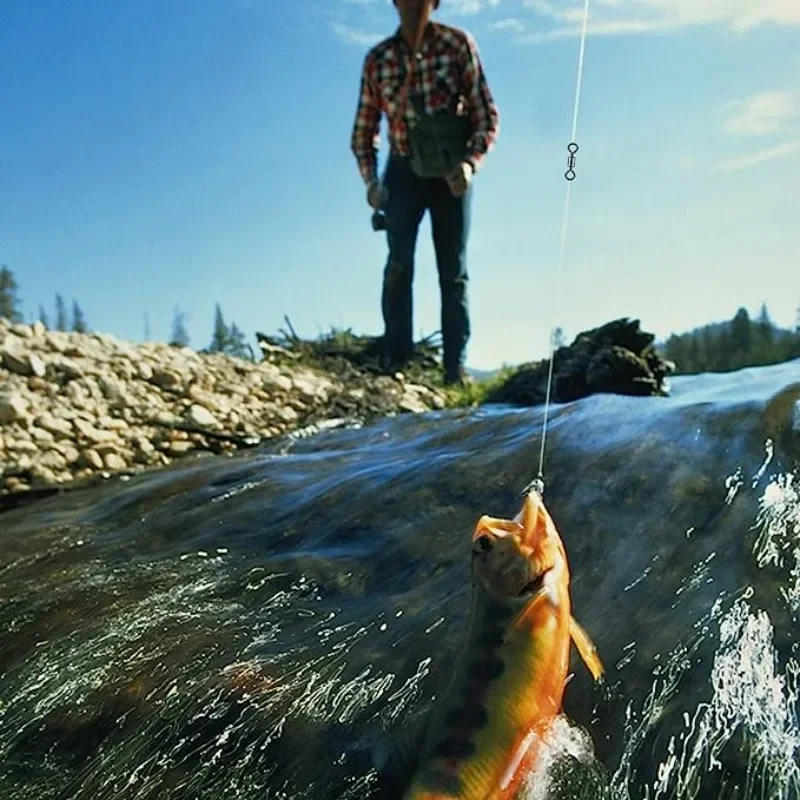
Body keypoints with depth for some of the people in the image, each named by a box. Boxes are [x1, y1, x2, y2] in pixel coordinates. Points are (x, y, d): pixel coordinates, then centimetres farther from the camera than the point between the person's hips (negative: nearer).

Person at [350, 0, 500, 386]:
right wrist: (371, 180, -8)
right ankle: (396, 361, -13)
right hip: (404, 170, 1)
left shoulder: (458, 44, -6)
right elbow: (363, 130, 7)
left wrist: (470, 162, -23)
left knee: (454, 271, -1)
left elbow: (487, 115, -7)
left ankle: (455, 368, 2)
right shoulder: (377, 59, -1)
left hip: (451, 173, 0)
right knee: (399, 263, -15)